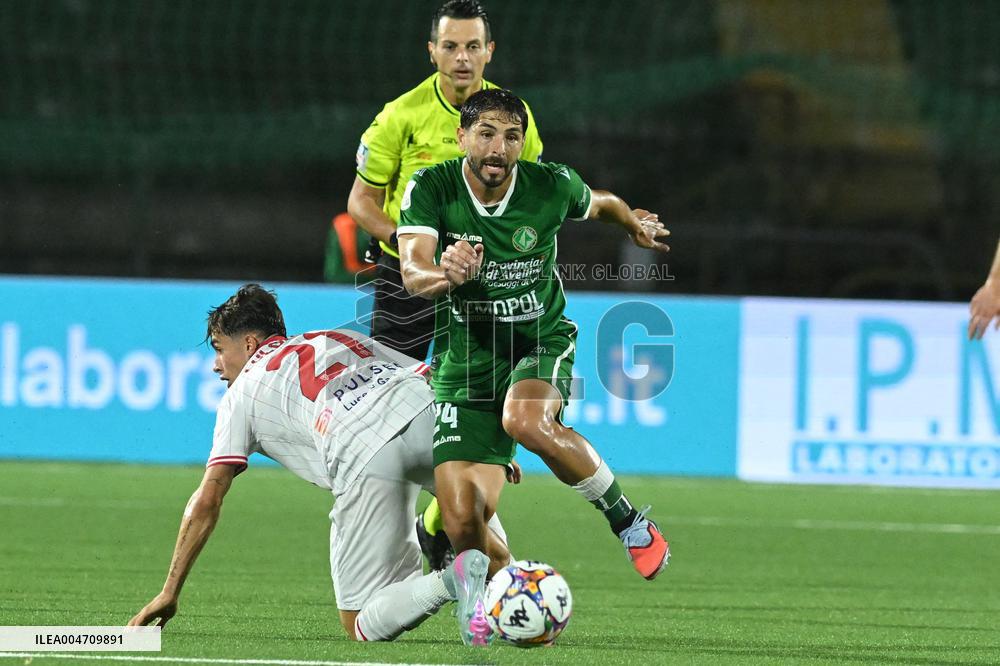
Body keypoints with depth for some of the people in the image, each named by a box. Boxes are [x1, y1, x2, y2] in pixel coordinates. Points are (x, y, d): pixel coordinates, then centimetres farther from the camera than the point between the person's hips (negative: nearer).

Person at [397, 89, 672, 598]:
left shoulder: (553, 186, -11)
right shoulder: (431, 189, -14)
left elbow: (599, 204, 14)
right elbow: (412, 274, -27)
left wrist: (636, 225, 34)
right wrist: (446, 276, -50)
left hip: (542, 341, -1)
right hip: (468, 354, 1)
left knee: (526, 422, -38)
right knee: (463, 523, -13)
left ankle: (629, 523, -17)